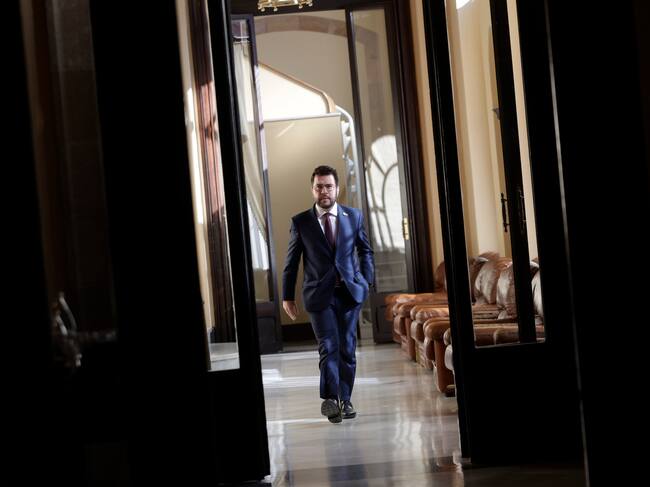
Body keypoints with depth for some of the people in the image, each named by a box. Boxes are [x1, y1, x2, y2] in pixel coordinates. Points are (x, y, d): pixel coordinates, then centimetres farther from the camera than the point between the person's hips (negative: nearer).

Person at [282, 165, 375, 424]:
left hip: (349, 292, 2)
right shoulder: (300, 221, 0)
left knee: (347, 348, 6)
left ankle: (344, 399, 17)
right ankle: (330, 399, -7)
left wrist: (366, 281, 6)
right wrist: (288, 296, 5)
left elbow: (365, 250, 16)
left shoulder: (354, 216, 6)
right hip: (319, 294, -2)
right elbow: (291, 261, 5)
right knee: (329, 347, -12)